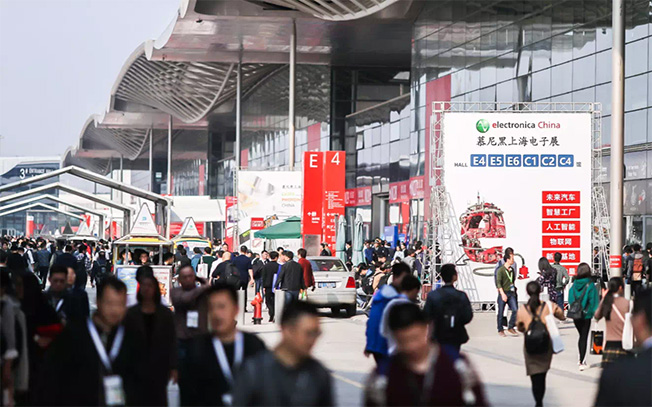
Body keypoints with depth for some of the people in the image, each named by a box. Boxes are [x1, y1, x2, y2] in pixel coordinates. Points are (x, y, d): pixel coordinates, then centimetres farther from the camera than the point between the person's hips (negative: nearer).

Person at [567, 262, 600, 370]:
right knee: (584, 337, 4)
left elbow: (570, 299, 2)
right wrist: (596, 313, -4)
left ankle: (581, 359, 28)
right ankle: (582, 362, 1)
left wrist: (571, 309, 12)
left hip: (575, 315, 4)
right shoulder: (590, 285, -13)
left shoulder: (574, 284, -3)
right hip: (586, 315, -4)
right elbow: (594, 301, -12)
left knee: (581, 335, 21)